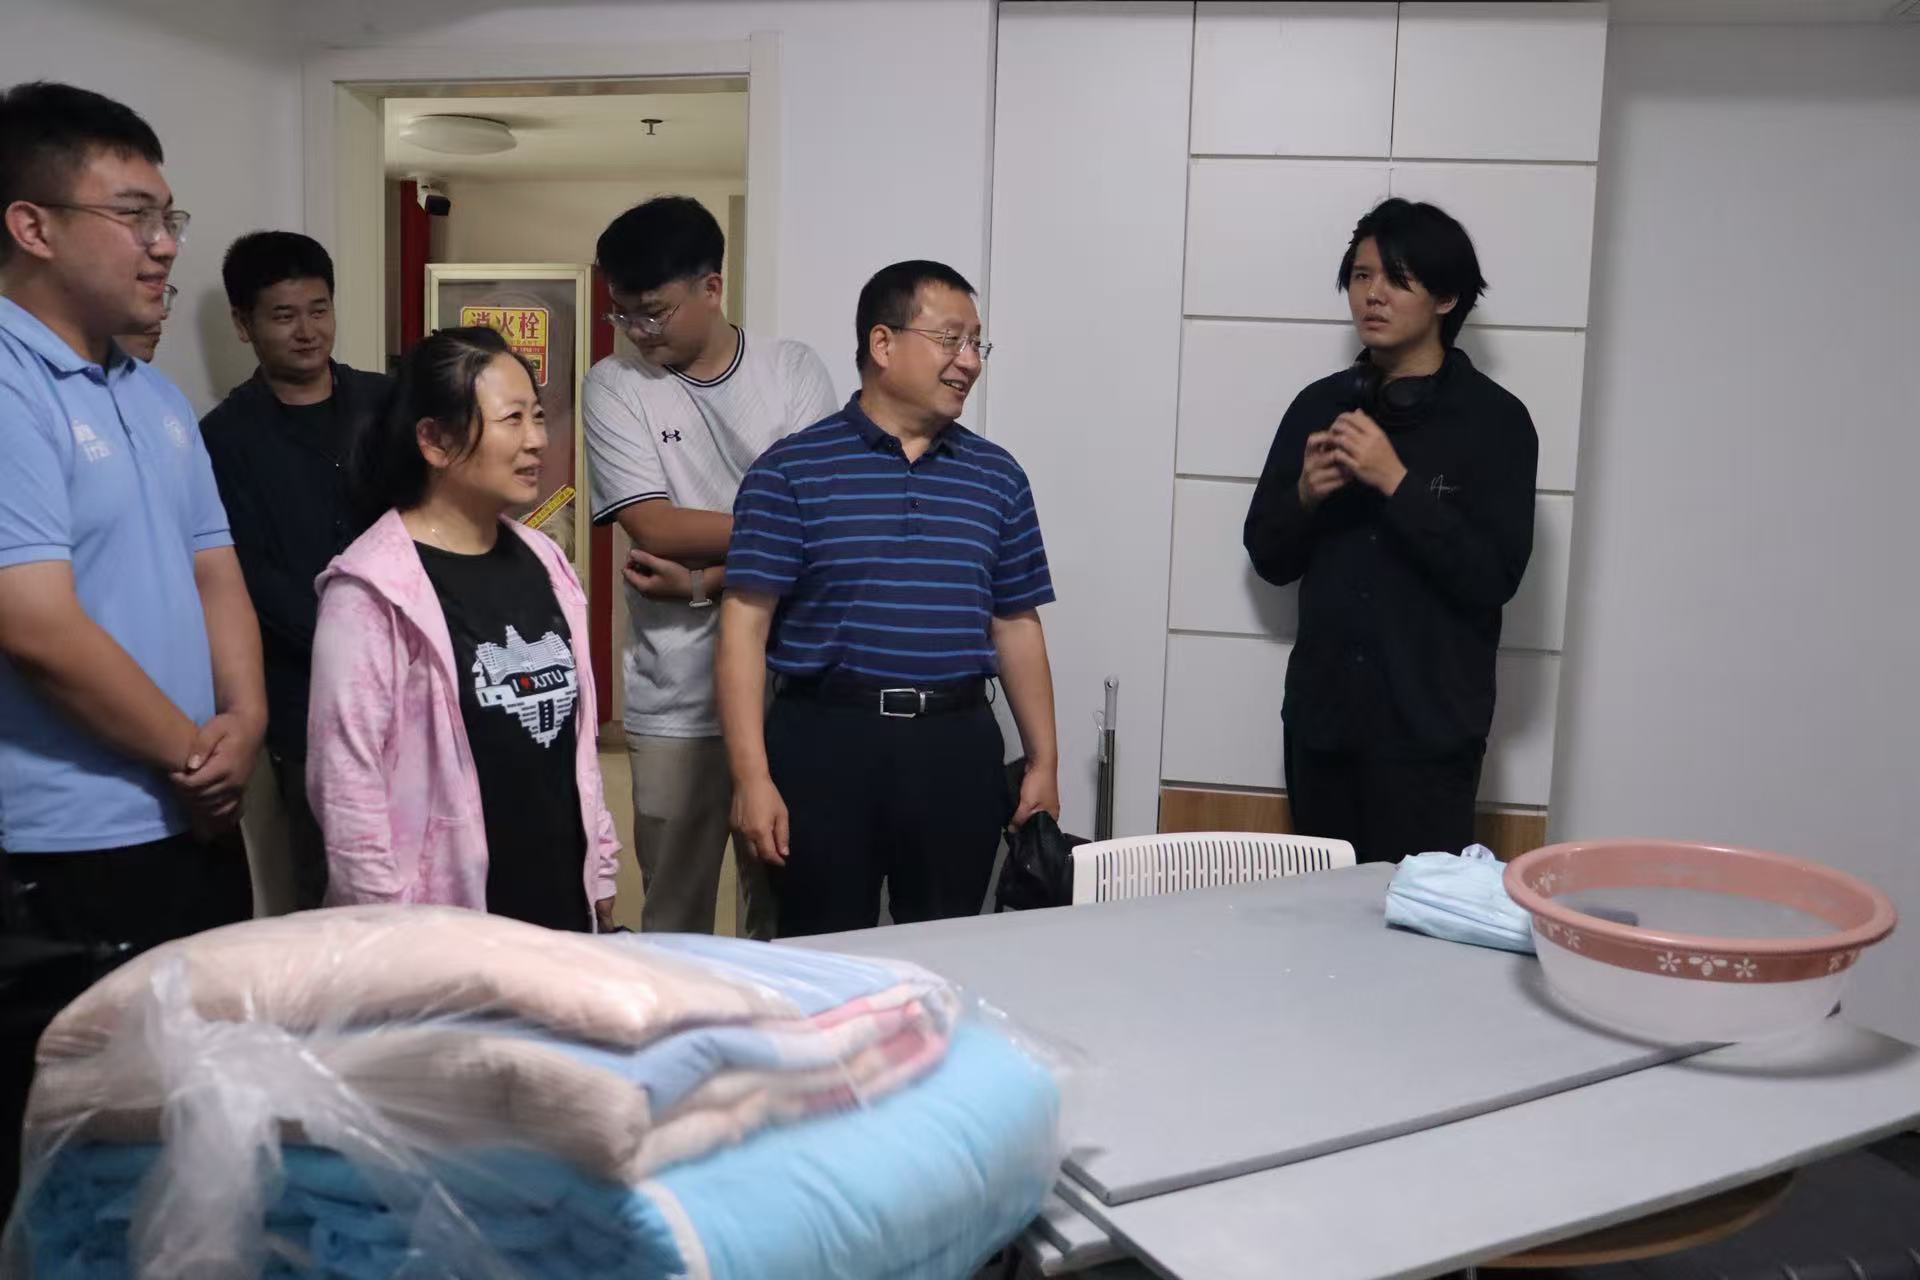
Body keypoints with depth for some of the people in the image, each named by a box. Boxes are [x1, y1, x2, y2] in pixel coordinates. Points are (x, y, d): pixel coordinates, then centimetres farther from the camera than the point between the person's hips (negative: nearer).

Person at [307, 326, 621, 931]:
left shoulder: (541, 562, 7)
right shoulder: (372, 590, -14)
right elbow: (346, 779, -16)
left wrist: (600, 872, 13)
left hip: (561, 905, 6)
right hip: (445, 926, -6)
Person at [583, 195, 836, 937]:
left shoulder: (795, 372, 1)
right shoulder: (616, 387, 1)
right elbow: (654, 526, -10)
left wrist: (702, 583, -14)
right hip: (676, 698, 0)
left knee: (786, 904, 9)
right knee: (674, 914, 8)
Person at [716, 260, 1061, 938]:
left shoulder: (996, 476, 10)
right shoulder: (791, 470, -2)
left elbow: (1017, 627, 14)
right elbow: (745, 625, -5)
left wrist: (1043, 762, 12)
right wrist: (752, 777, -11)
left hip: (958, 747, 3)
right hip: (826, 740, -3)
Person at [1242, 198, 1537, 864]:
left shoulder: (1494, 420, -5)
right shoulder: (1320, 405, 7)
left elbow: (1493, 578, -13)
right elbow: (1269, 559, 10)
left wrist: (1396, 481, -18)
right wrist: (1305, 493, -9)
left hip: (1429, 729, -4)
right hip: (1322, 717, 4)